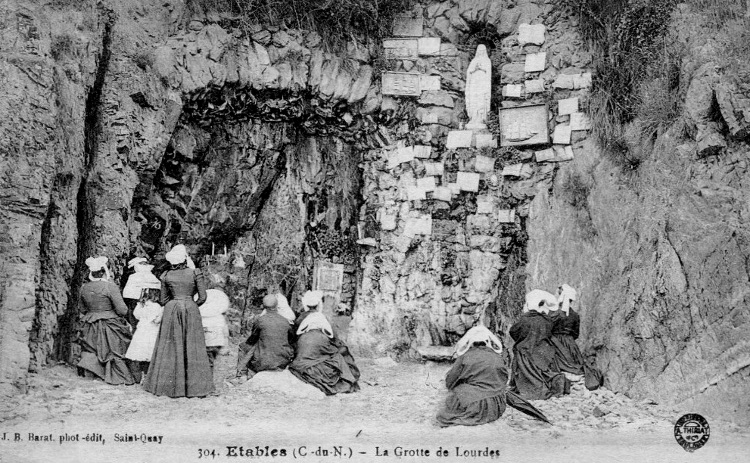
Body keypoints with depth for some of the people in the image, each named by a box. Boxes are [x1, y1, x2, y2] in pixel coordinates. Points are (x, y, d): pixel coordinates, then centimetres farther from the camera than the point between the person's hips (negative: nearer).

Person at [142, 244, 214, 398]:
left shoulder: (166, 275, 2)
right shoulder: (194, 273, -3)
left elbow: (164, 300, 8)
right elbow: (202, 297, -3)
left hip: (171, 310, 2)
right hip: (191, 310, -1)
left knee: (170, 348, 8)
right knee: (192, 347, 3)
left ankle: (168, 385, 11)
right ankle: (193, 386, 5)